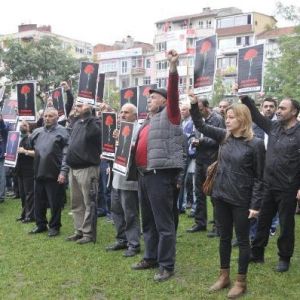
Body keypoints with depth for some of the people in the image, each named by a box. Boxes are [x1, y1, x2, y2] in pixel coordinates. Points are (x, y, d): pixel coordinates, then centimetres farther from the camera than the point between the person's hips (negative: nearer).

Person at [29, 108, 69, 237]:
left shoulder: (62, 132, -5)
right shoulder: (37, 132, 12)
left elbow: (66, 154, -11)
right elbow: (31, 147, 30)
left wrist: (63, 171, -17)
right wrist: (29, 152, 10)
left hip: (54, 174, -6)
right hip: (39, 172, 6)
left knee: (55, 202, 3)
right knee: (39, 201, 14)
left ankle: (54, 226, 16)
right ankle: (40, 224, 28)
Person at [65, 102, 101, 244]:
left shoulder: (93, 123, -9)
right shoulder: (76, 123, 15)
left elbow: (92, 133, -31)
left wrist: (87, 115, -28)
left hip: (87, 168, -9)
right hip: (73, 168, 9)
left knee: (88, 203, -2)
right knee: (76, 203, 14)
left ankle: (88, 233, 4)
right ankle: (79, 231, 23)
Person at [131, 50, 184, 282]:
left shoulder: (169, 115, -4)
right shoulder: (149, 120, 20)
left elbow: (173, 93, -20)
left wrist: (173, 68, -32)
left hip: (161, 174, -9)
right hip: (144, 174, 9)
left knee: (163, 222, -4)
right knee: (148, 220, 18)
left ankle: (167, 265, 6)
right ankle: (151, 258, 31)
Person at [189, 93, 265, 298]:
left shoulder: (255, 144, -12)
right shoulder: (224, 136, 3)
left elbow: (259, 178, -10)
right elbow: (201, 126, 7)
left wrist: (256, 204, -13)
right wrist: (194, 105, -6)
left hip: (242, 200, -5)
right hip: (222, 196, 5)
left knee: (242, 240, 7)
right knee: (225, 237, 15)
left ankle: (241, 282, 20)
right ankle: (224, 277, 29)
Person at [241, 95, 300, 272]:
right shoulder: (274, 127, 5)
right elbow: (256, 115, 10)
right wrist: (244, 97, 0)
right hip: (269, 185, 6)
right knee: (263, 221, 14)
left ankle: (284, 258, 23)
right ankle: (257, 253, 28)